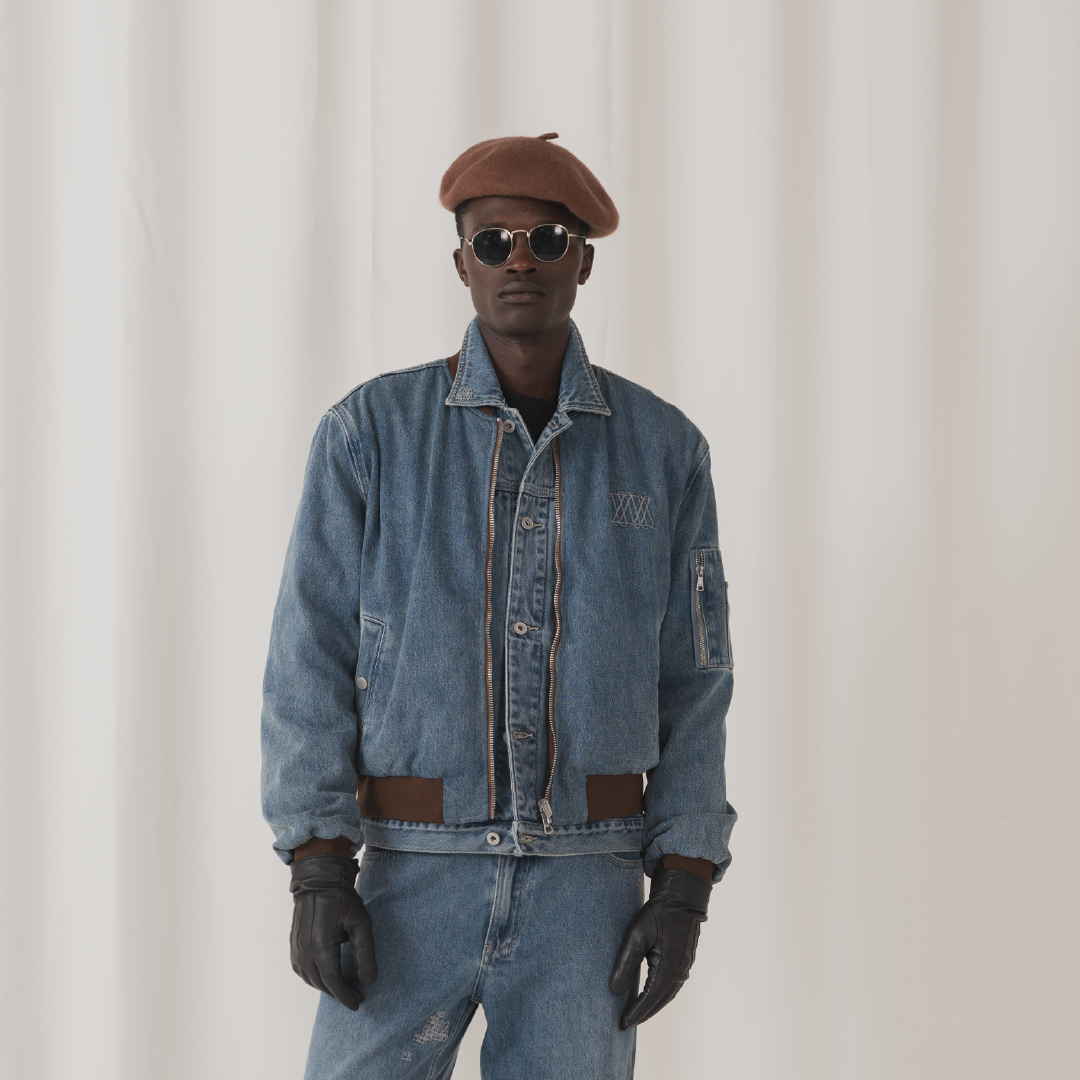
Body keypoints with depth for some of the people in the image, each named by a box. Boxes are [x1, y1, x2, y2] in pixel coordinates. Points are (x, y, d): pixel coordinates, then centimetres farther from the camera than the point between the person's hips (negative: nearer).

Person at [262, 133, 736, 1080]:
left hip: (585, 891, 1)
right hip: (415, 882, -1)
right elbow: (311, 663, -3)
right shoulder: (371, 432, -1)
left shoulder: (664, 450, 3)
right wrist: (317, 877, -13)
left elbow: (693, 684, 5)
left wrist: (685, 894, -4)